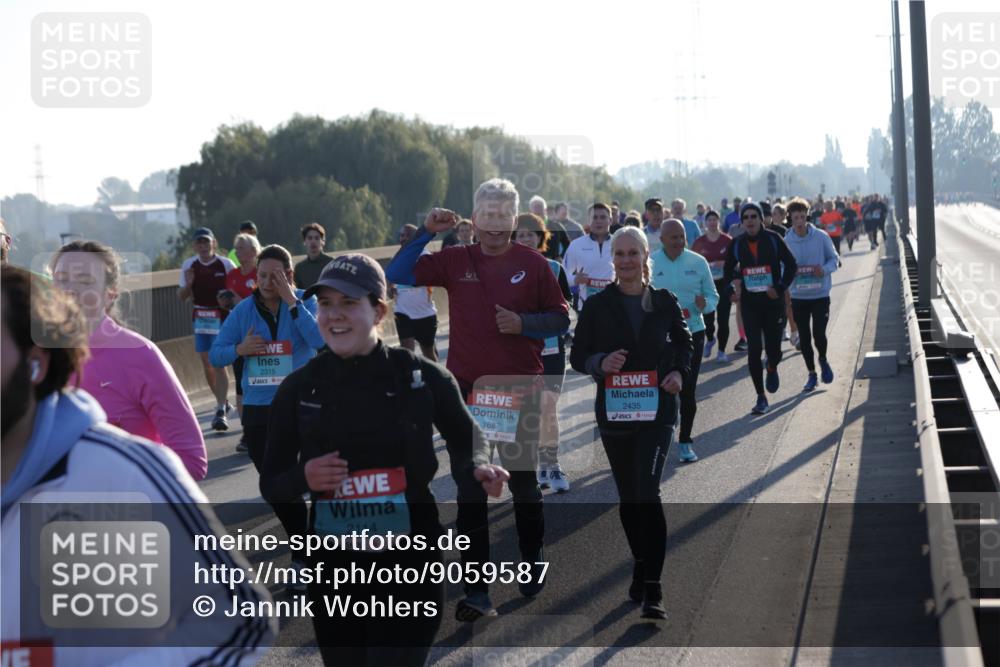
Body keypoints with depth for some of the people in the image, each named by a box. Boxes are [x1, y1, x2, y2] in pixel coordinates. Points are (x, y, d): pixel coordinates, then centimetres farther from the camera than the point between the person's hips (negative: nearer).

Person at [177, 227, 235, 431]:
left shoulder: (226, 264, -6)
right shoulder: (188, 266, 5)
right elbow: (181, 297, 8)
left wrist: (228, 301, -16)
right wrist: (187, 284, -12)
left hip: (222, 318, -5)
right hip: (200, 319, 5)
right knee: (207, 365, 11)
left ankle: (221, 412, -17)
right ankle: (223, 402, 30)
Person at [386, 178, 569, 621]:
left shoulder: (533, 264, -1)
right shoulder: (455, 260, 2)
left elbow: (560, 318, 3)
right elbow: (397, 275, -2)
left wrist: (523, 323, -15)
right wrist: (426, 232, -10)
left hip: (519, 389, -1)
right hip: (467, 390, 1)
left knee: (524, 481, 13)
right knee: (470, 492, 1)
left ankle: (533, 563, 36)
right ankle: (476, 590, 4)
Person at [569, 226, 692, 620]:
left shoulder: (664, 302, 2)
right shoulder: (598, 306, 1)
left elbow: (683, 342, 16)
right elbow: (577, 355, 3)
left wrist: (679, 372, -4)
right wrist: (600, 362, -18)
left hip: (657, 411, -2)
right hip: (613, 411, 2)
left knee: (648, 493, -15)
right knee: (628, 497, 13)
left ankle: (652, 591, -15)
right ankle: (641, 565, 35)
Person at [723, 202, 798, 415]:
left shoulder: (773, 239, -4)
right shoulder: (737, 244, 2)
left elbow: (791, 265, 1)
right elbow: (728, 271, 15)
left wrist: (780, 288, -8)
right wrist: (733, 286, -3)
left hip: (773, 302, -1)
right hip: (750, 303, 1)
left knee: (774, 349, 1)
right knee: (754, 351, -5)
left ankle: (772, 368, 40)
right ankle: (761, 398, 5)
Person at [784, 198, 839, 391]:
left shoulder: (821, 237, -6)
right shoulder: (786, 242, -2)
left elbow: (834, 259, 2)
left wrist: (825, 269, -18)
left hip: (820, 295, -2)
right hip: (798, 296, 2)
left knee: (819, 334, -9)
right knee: (804, 338, 6)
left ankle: (823, 360, 24)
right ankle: (812, 374, 23)